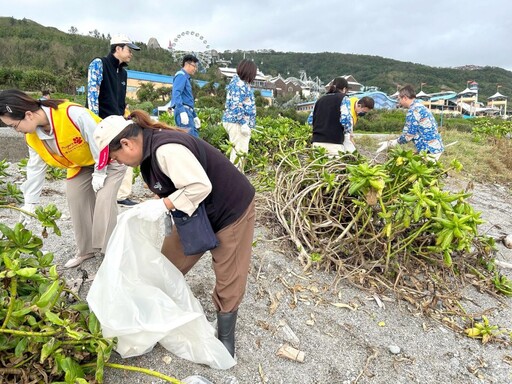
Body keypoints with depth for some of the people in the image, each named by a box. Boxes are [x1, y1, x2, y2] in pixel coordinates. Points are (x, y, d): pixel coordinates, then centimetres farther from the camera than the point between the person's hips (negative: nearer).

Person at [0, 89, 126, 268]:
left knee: (104, 201, -17)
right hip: (80, 164, 7)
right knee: (75, 201, 4)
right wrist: (29, 203, 0)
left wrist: (99, 173, -19)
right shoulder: (32, 136, -11)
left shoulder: (73, 114, -37)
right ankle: (87, 249, 19)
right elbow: (36, 168, -2)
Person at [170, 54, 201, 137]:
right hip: (183, 111, -10)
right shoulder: (181, 75, -3)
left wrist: (195, 116, 28)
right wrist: (182, 111, -30)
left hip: (188, 112, 10)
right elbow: (176, 94, -19)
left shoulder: (186, 77, 25)